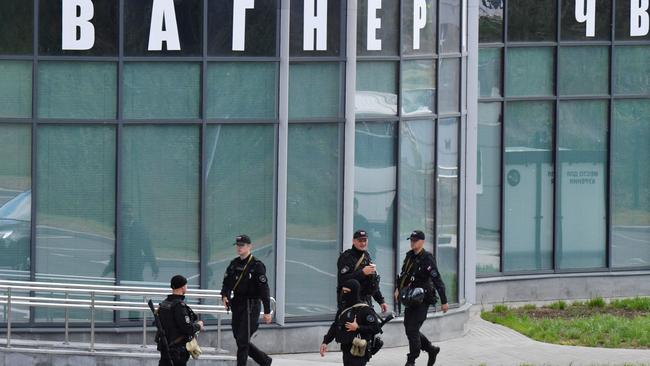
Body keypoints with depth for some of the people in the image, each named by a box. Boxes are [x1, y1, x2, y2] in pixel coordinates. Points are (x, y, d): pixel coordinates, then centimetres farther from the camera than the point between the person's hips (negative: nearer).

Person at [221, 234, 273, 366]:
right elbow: (227, 282, 14)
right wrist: (225, 295, -8)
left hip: (251, 305, -7)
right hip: (237, 304, 7)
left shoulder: (256, 265, -10)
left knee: (243, 340, -9)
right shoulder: (234, 264, 10)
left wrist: (267, 312, -15)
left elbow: (264, 289, -12)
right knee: (239, 339, 12)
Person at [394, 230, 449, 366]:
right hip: (410, 300, 8)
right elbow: (403, 274, 24)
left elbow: (437, 280, -14)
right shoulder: (409, 256, 8)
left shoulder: (427, 259, -14)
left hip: (422, 300, -8)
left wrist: (444, 301, -15)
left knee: (412, 330, -10)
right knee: (409, 329, 10)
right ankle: (432, 350, 28)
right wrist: (398, 288, 15)